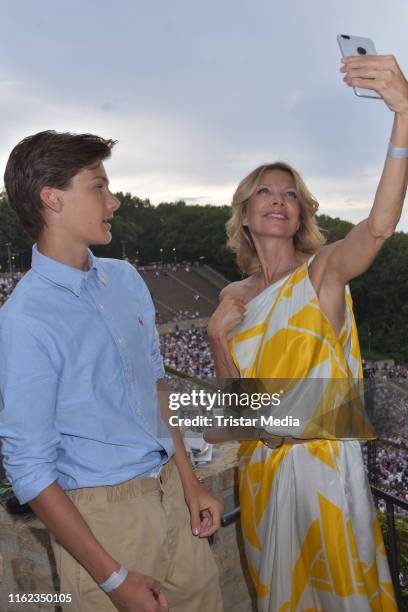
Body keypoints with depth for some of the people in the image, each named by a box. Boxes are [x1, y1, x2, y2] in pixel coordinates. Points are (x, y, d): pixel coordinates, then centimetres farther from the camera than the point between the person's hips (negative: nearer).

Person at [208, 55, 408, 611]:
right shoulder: (235, 297, 2)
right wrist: (217, 336, -13)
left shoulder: (325, 270, -10)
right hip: (259, 463, 4)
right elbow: (236, 393, 4)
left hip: (322, 457, -4)